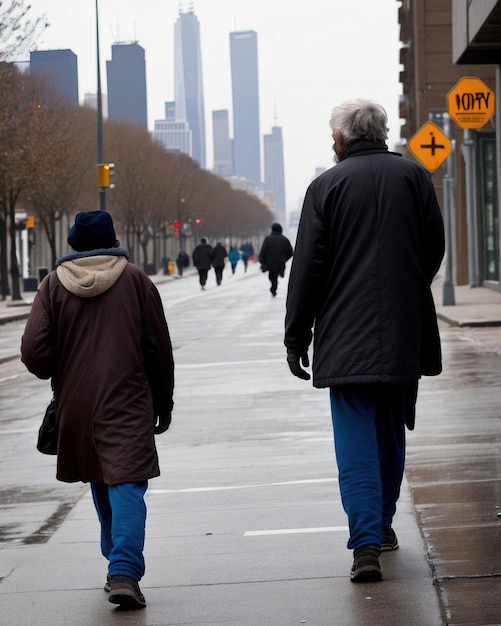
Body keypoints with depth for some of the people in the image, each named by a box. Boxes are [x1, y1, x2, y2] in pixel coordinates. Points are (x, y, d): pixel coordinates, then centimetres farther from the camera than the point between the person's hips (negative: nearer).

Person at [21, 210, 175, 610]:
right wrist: (163, 403, 13)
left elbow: (34, 353, -6)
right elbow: (159, 349, 2)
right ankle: (124, 572, -20)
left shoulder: (53, 285, 2)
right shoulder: (135, 280, 0)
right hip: (127, 405, -2)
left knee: (102, 487, 18)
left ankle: (119, 566, 26)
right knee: (127, 485, -6)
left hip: (75, 407, 3)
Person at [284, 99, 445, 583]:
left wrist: (296, 339, 2)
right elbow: (434, 251, 9)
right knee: (391, 433, 19)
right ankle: (382, 525, 31)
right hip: (405, 336, 3)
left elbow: (307, 267, -5)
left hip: (346, 338, -3)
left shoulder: (327, 186, -4)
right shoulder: (415, 178, 4)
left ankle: (366, 543, -14)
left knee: (356, 442, -4)